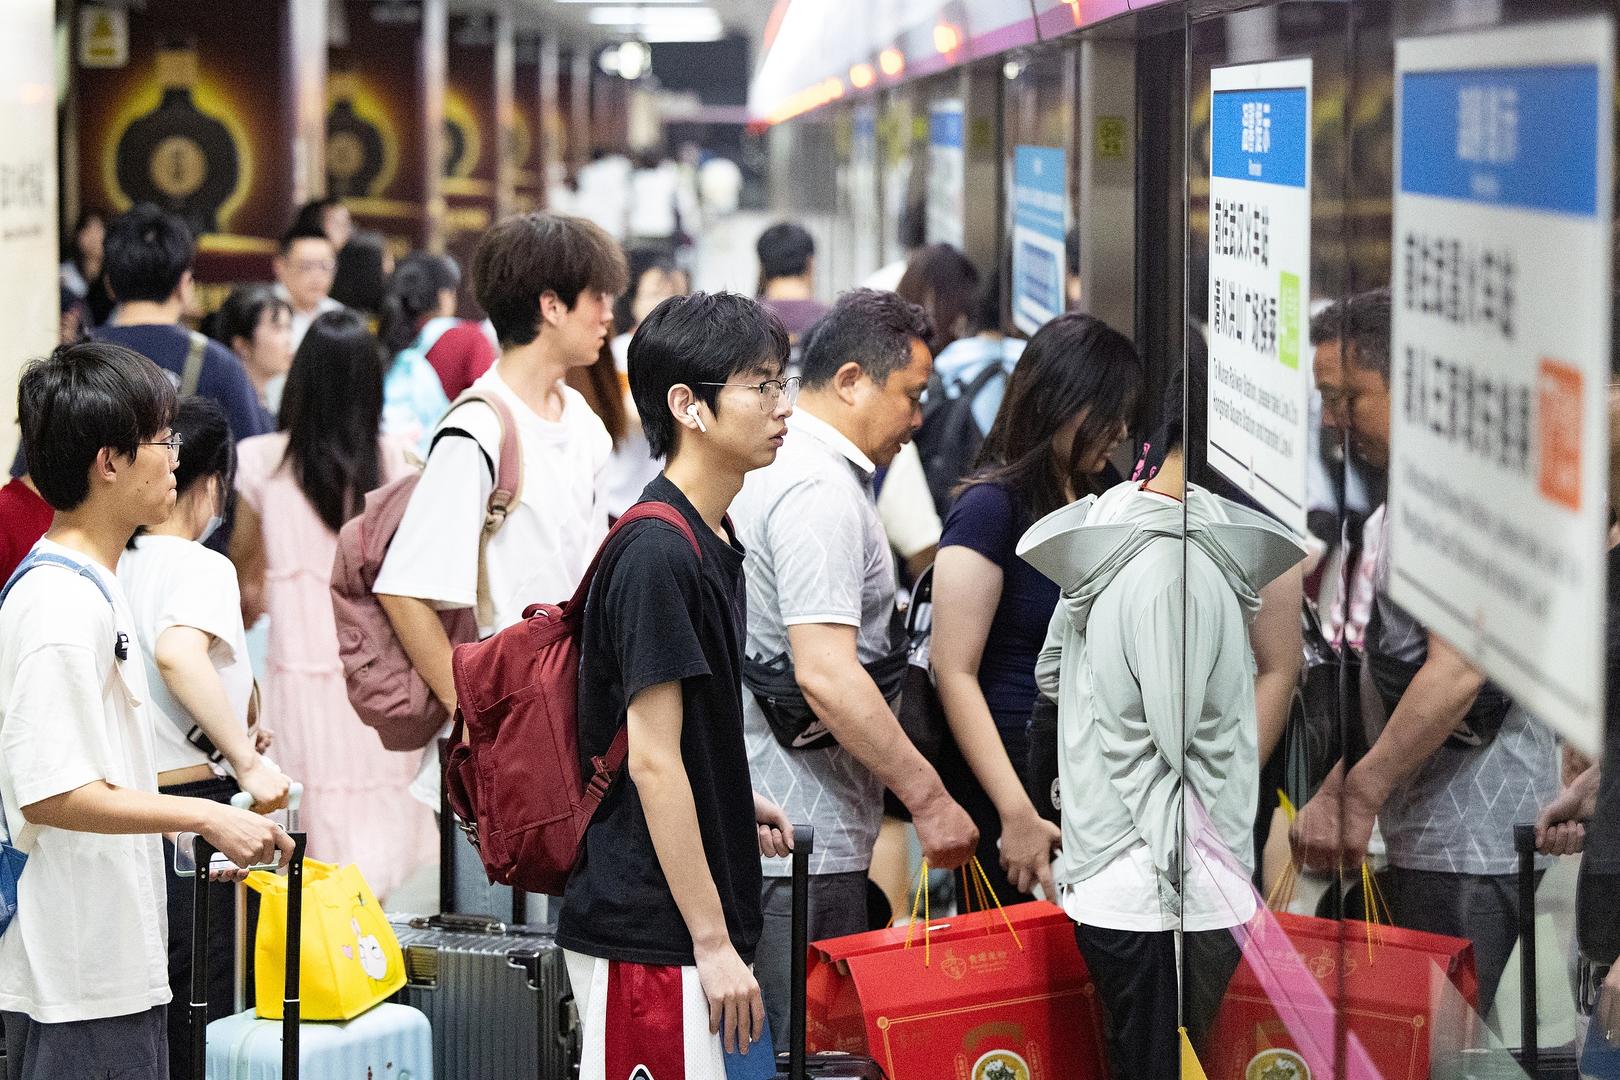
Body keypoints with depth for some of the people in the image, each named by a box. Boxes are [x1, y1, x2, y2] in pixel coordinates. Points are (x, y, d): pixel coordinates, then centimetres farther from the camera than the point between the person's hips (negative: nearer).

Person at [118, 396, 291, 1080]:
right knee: (201, 1008, -1)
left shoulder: (116, 566, 9)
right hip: (195, 797, -7)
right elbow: (177, 653, -32)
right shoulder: (201, 567, -12)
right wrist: (247, 760, -31)